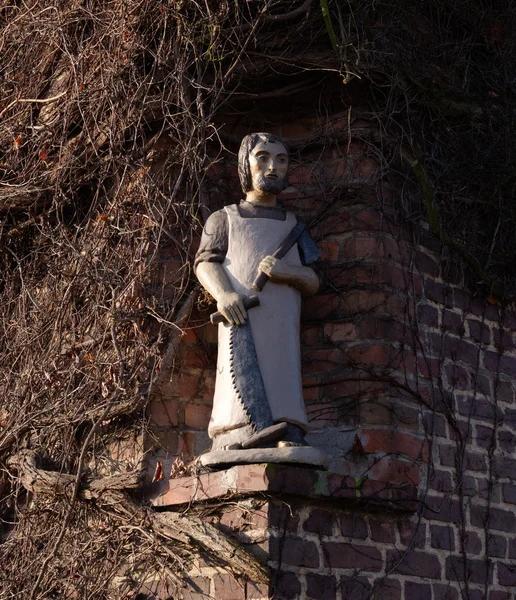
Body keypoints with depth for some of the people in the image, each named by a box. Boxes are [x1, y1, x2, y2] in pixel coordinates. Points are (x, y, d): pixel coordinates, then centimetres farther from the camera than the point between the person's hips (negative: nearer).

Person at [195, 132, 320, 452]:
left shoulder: (294, 225, 30)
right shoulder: (224, 219, 24)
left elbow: (313, 282, 20)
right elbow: (206, 262, 9)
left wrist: (289, 272, -4)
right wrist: (223, 293, -14)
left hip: (282, 319, 2)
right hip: (240, 314, -2)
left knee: (282, 378, -14)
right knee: (241, 372, -22)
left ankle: (287, 439, -27)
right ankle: (240, 438, -36)